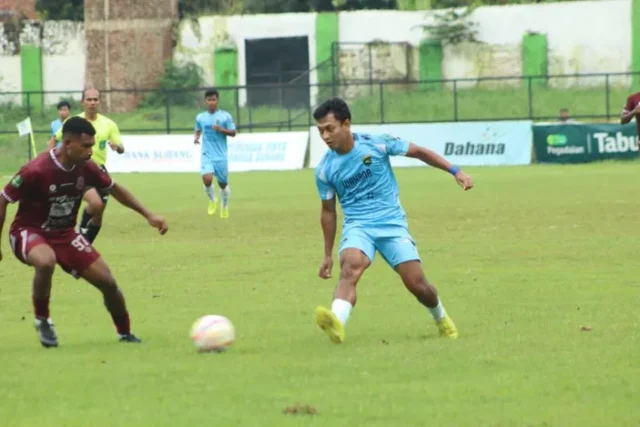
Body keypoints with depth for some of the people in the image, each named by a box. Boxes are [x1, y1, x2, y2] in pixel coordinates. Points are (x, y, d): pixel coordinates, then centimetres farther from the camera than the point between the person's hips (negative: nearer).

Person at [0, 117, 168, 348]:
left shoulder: (86, 168, -9)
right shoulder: (36, 171, -27)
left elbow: (115, 189, 10)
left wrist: (148, 215, 4)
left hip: (64, 234, 6)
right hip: (29, 232, -6)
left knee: (107, 281, -2)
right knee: (46, 261, -41)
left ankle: (125, 333, 23)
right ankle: (42, 320, -16)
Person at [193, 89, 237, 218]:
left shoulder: (225, 116, -2)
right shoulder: (200, 117, 5)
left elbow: (233, 133, 0)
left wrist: (221, 129, -17)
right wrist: (196, 137, -1)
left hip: (221, 156, 0)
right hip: (207, 155, 1)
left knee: (223, 183, 8)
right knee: (207, 179, -22)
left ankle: (225, 206, 35)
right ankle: (212, 200, 7)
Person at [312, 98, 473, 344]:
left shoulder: (376, 144, -8)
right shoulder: (325, 170, -1)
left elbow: (419, 152, 3)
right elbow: (328, 211, 11)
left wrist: (455, 171, -2)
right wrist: (328, 255, 14)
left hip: (391, 222, 0)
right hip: (357, 226, 0)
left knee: (416, 283, -6)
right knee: (350, 266, -32)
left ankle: (441, 319, 28)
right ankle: (337, 322, -56)